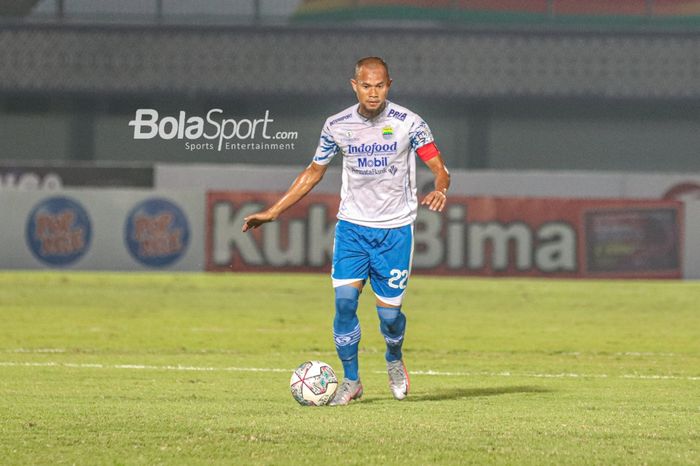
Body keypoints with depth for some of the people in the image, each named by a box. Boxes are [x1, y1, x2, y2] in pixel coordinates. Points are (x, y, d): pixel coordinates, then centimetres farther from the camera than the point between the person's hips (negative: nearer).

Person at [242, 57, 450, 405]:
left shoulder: (407, 123, -7)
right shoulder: (337, 126, 0)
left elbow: (439, 169, -4)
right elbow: (314, 172, 13)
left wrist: (439, 190, -29)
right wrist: (272, 212, 10)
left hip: (395, 229, -2)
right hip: (351, 225, 2)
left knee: (389, 312, -2)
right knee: (345, 298, -14)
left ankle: (394, 359, 33)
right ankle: (351, 381, 1)